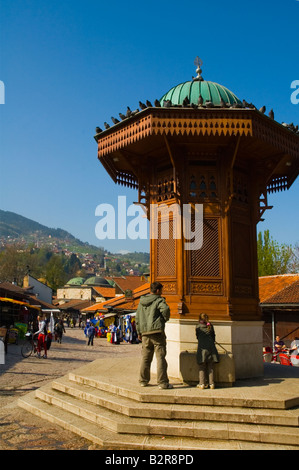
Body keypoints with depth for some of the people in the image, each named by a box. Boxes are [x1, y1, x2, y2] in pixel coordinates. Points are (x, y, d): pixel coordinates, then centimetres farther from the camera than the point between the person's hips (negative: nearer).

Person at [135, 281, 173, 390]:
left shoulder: (141, 302, 15)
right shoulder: (159, 300, -4)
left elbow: (137, 318, 18)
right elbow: (165, 309, -25)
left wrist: (139, 332, 24)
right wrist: (165, 319, -4)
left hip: (145, 333, 6)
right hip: (157, 331, -6)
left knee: (145, 357, 15)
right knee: (160, 357, -2)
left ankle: (143, 380, 22)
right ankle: (162, 382, -2)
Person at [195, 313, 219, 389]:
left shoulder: (198, 327, 5)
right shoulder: (210, 326, 10)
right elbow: (213, 337, 15)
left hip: (202, 348, -2)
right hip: (211, 347, 2)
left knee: (202, 367, 3)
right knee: (211, 367, 6)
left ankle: (202, 383, -1)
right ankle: (211, 383, 4)